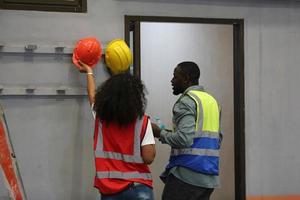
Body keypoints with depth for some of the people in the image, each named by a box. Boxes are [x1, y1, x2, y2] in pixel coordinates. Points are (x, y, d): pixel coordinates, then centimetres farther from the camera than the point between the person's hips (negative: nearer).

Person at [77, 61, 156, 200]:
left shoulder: (100, 117, 1)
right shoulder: (143, 121, -9)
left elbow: (93, 95, 22)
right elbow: (148, 158, -12)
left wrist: (89, 72, 40)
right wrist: (152, 133, 6)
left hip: (108, 188, 3)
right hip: (138, 187, -3)